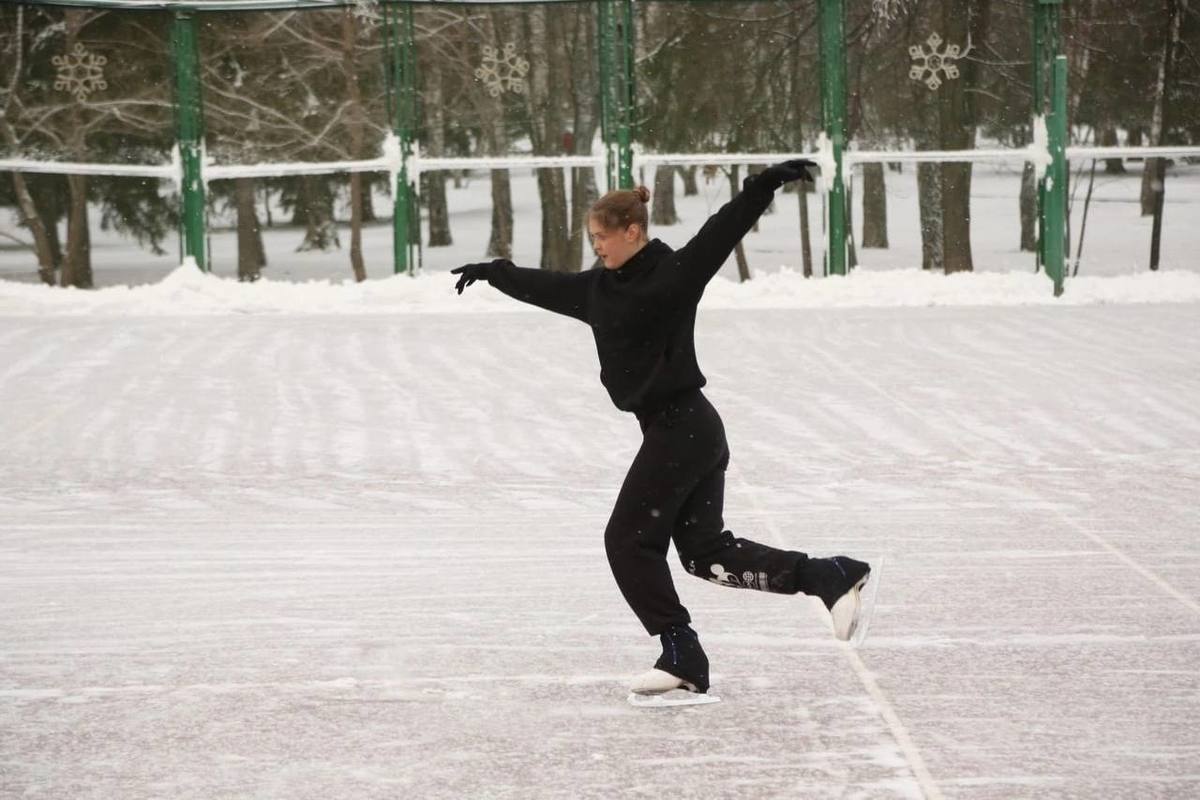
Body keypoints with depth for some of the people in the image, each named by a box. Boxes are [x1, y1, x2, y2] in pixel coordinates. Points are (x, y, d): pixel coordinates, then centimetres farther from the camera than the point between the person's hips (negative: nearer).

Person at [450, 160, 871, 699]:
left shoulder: (673, 274, -10)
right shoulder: (601, 287, 14)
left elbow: (721, 231, -22)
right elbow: (546, 287, 29)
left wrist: (763, 185, -36)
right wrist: (493, 273, 40)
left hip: (680, 427, -9)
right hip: (695, 429, 9)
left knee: (629, 539, -2)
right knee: (705, 549, 6)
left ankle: (682, 657, 1)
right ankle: (834, 577, 3)